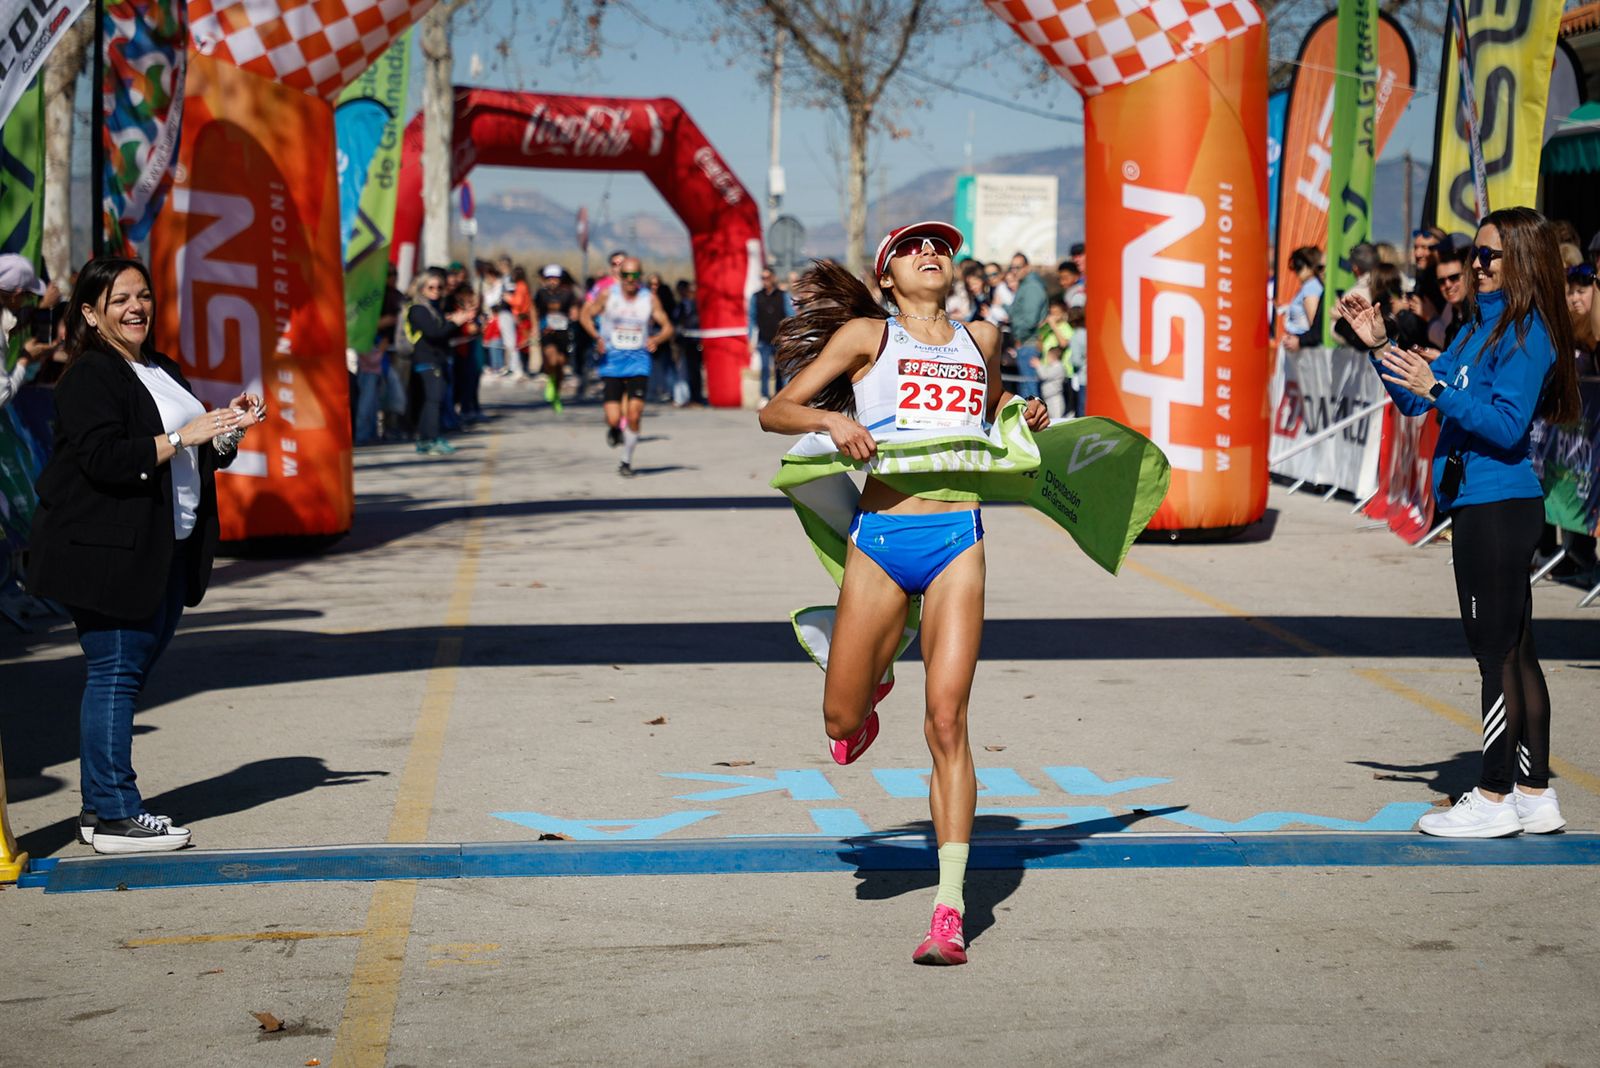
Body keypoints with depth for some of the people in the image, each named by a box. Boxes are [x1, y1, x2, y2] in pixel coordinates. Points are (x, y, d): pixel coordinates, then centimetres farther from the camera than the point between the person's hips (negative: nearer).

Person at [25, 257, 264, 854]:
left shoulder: (163, 372, 19)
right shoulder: (88, 377, -10)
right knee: (115, 672, -8)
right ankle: (113, 816, -5)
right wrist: (184, 436, -21)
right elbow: (105, 459, -22)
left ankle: (101, 805, 18)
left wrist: (229, 429, 9)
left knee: (132, 670, 11)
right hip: (108, 554, -9)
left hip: (166, 552, 9)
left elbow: (192, 460, 27)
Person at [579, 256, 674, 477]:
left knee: (634, 413, -11)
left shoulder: (650, 299, 0)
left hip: (638, 361, 1)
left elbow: (667, 327, 5)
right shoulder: (607, 295, -3)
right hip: (611, 361, -1)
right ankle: (614, 429, 30)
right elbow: (585, 315, 6)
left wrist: (656, 339, -18)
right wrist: (597, 337, -12)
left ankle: (627, 461, 7)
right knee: (614, 418, -9)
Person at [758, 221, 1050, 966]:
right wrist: (830, 420, -16)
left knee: (947, 720, -10)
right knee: (842, 722, 5)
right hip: (881, 538, -1)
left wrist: (1027, 421, 15)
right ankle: (871, 684, 45)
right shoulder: (867, 335, 7)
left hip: (958, 540, 1)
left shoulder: (982, 339, 17)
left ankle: (949, 910, -9)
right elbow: (773, 413, 4)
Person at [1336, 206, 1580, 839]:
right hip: (1483, 506, 10)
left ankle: (1494, 800, 1)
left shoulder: (1526, 332, -11)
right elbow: (1416, 400, 18)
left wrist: (1438, 391, -25)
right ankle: (1535, 797, 18)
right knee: (1515, 652, 12)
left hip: (1497, 507, -10)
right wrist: (1379, 346, 7)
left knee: (1497, 653, -5)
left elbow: (1508, 425, -20)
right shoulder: (1482, 327, 16)